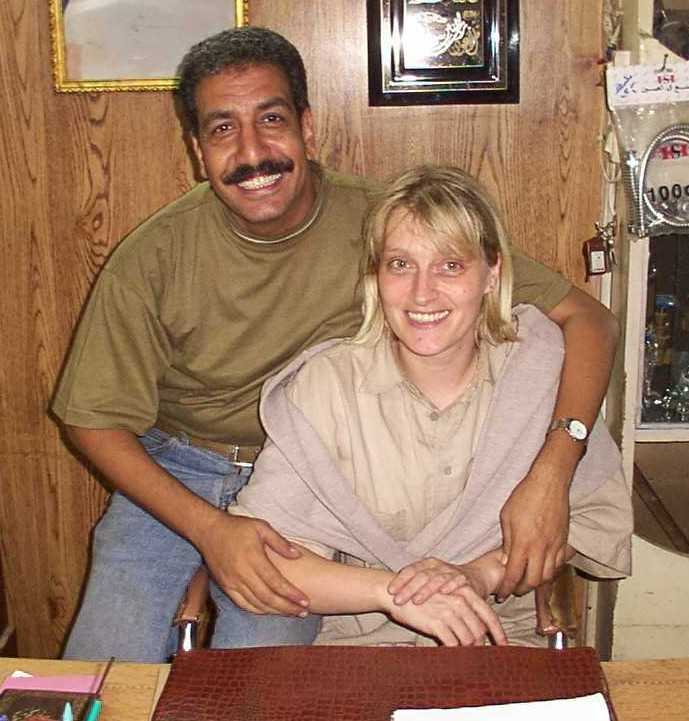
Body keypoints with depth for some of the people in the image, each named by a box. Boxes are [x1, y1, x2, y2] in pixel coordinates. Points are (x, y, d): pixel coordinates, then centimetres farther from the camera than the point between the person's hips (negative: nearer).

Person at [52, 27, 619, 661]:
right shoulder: (154, 258, -14)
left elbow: (584, 317, -16)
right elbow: (96, 419, -5)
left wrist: (549, 476, -32)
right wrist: (210, 529, -21)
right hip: (169, 474, 1)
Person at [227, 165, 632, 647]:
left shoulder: (538, 359, -3)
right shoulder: (328, 383, -9)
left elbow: (602, 512, 1)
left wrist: (484, 572, -13)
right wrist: (391, 590, -22)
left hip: (505, 642, 1)